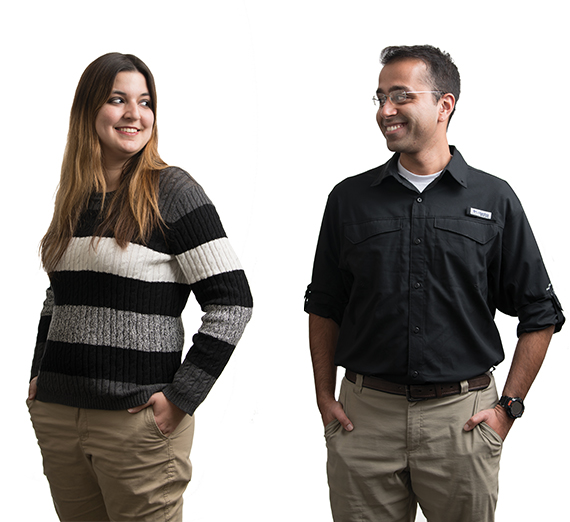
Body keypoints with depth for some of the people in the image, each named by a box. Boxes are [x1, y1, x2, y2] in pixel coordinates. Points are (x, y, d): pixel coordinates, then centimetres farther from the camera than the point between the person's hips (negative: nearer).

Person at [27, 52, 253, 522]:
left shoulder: (172, 192, -8)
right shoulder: (73, 196, 10)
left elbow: (232, 302, -11)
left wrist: (181, 397, -13)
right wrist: (39, 376, 13)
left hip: (138, 423, -5)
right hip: (56, 418, 6)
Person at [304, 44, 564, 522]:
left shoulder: (494, 200, 1)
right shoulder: (350, 199, 5)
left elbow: (539, 313, 5)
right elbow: (325, 307, 12)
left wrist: (509, 406, -1)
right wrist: (325, 397, 5)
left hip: (462, 416, -1)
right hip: (364, 415, 1)